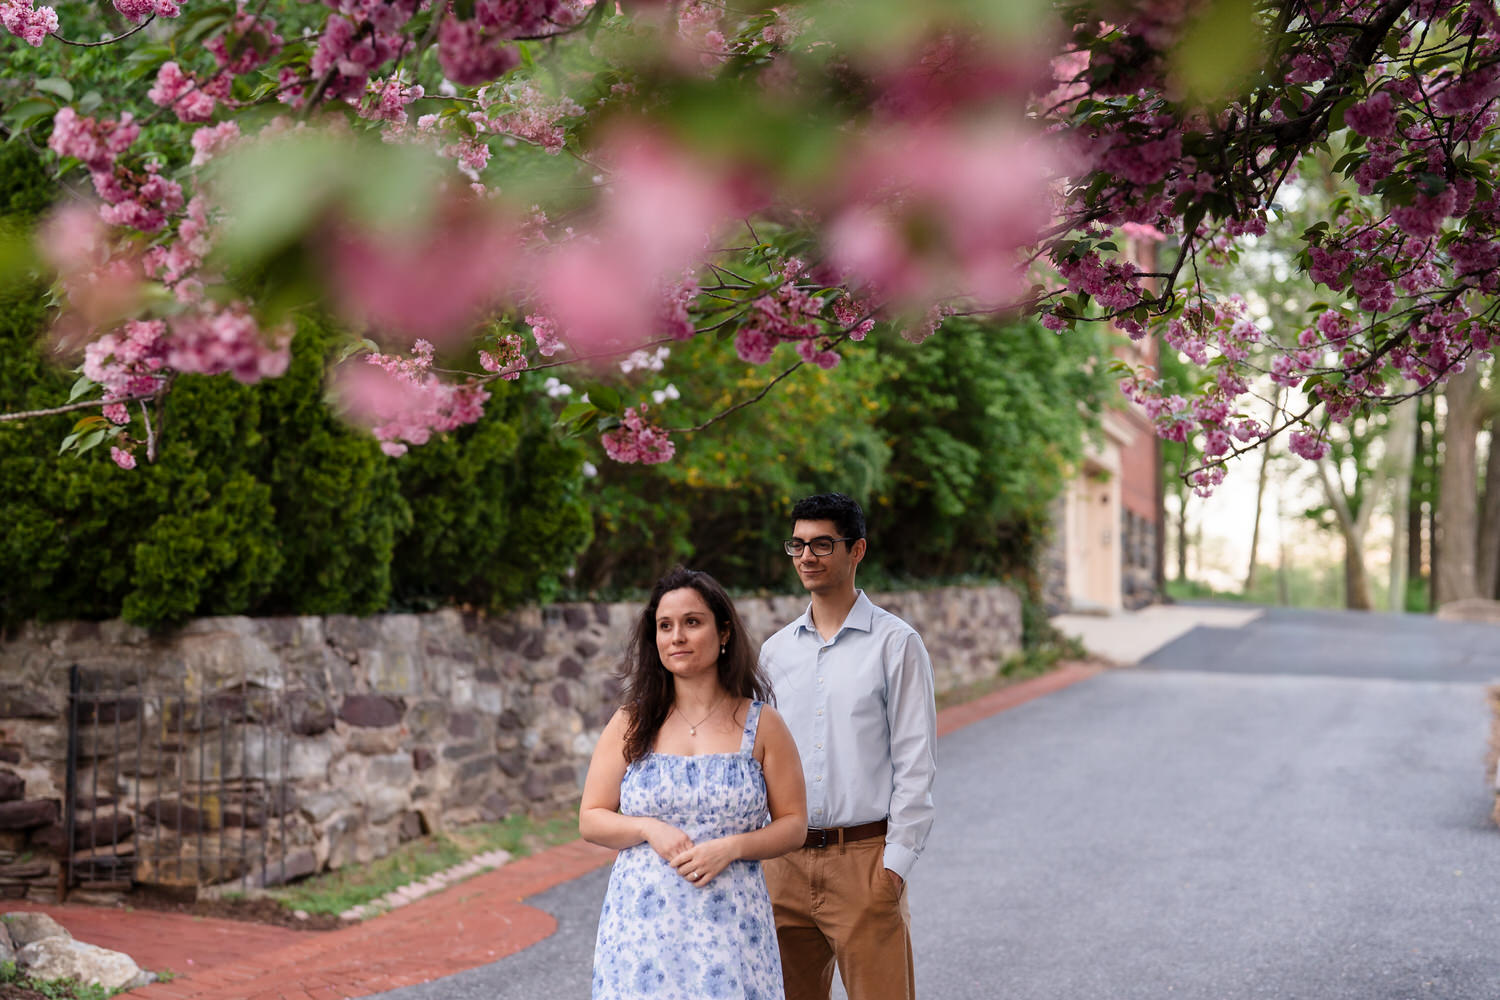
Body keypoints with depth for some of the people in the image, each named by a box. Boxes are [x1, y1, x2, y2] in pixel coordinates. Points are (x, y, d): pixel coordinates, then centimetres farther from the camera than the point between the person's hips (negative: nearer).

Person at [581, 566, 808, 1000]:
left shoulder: (760, 725, 4)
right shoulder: (630, 725, 7)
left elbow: (793, 824, 4)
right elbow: (590, 820, 8)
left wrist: (730, 847, -12)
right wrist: (648, 829, -10)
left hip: (729, 927, -1)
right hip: (642, 925, 1)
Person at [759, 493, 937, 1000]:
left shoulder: (896, 644, -2)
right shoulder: (775, 650, 11)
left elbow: (915, 763, -5)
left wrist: (896, 863, -11)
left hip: (865, 858, -4)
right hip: (784, 860, 4)